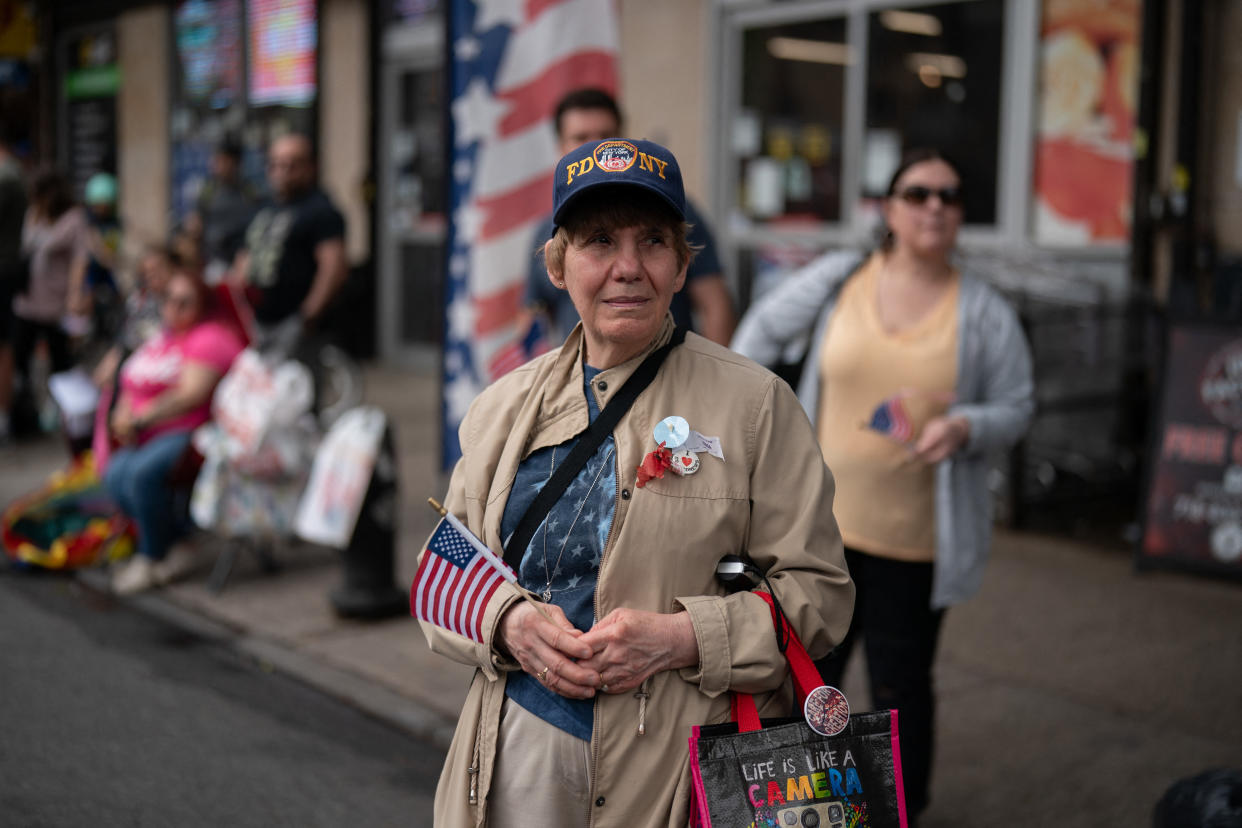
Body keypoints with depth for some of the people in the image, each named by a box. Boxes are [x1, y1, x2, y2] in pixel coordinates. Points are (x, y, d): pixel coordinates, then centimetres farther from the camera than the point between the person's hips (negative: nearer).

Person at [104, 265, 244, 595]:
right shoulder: (160, 341, 22)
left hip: (192, 434, -8)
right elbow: (132, 390, 22)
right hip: (147, 438, 8)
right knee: (116, 474, -21)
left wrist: (140, 419, -16)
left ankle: (151, 557, -12)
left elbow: (192, 395, -17)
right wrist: (123, 416, -2)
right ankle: (175, 547, -9)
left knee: (143, 471, -33)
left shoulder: (210, 338, -6)